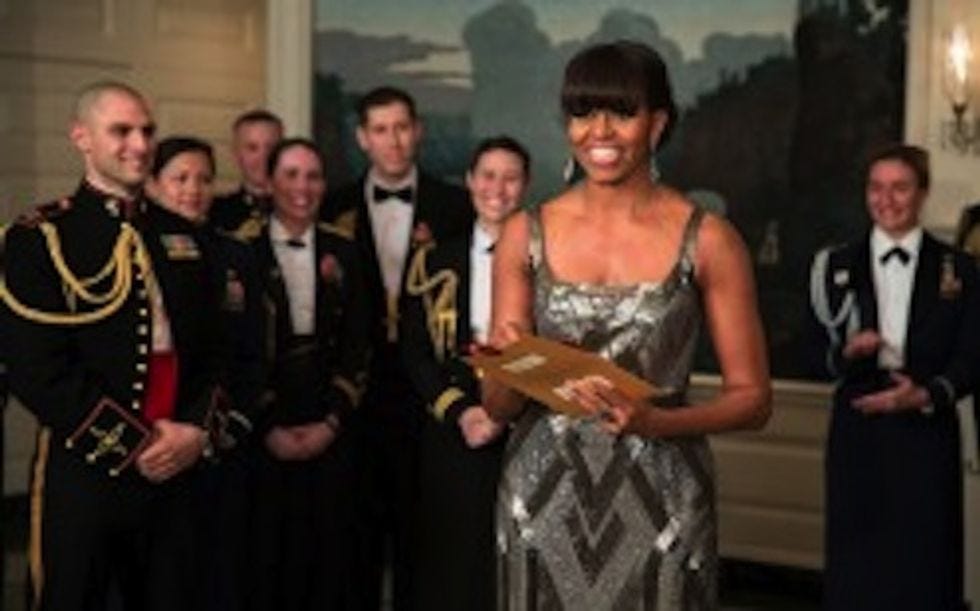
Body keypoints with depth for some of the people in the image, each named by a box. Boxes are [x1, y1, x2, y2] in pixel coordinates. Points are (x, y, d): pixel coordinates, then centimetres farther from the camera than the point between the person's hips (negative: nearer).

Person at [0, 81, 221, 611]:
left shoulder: (180, 235, 12)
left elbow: (208, 348, 13)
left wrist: (196, 430, -4)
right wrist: (135, 445, -14)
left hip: (175, 471, 5)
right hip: (83, 473, -5)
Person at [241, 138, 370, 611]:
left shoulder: (343, 254, 8)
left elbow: (357, 349, 7)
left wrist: (332, 421, -3)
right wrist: (267, 428, -8)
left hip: (328, 434, 2)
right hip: (261, 438, -2)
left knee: (326, 556, 3)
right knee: (266, 558, 1)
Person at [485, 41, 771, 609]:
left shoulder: (708, 239, -6)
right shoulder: (526, 235, 1)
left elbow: (751, 397, -2)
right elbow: (499, 406, 4)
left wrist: (654, 421, -19)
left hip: (659, 499, -2)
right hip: (544, 497, 2)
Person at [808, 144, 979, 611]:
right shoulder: (837, 266, 8)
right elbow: (819, 352, 6)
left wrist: (927, 394, -15)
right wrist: (847, 352, -15)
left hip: (927, 434, -1)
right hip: (858, 433, 1)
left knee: (924, 563, 2)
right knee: (856, 562, 4)